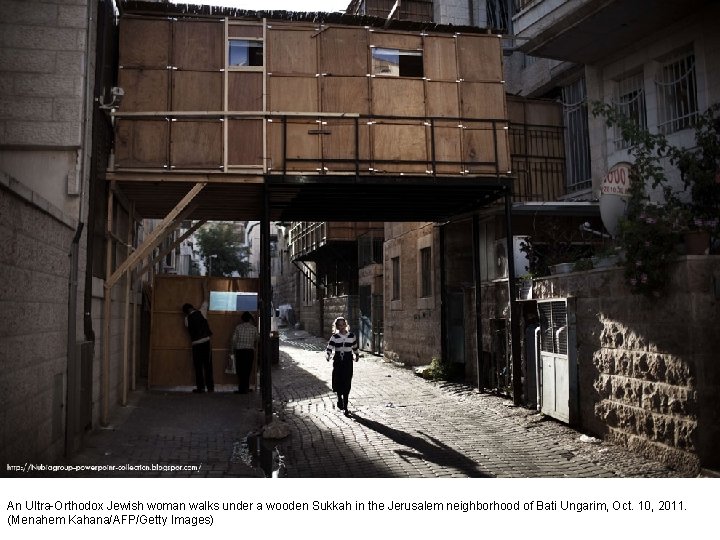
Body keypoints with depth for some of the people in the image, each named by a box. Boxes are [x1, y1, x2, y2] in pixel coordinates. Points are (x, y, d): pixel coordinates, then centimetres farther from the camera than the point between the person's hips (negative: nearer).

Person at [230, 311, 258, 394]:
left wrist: (232, 350, 8)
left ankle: (242, 389, 2)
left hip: (239, 350, -1)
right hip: (250, 350, 1)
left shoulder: (238, 327, 1)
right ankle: (245, 388, 7)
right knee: (247, 370, 7)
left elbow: (233, 340, -2)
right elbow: (256, 340, 15)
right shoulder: (254, 328, 3)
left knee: (240, 370, 4)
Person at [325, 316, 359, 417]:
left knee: (347, 384, -4)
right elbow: (329, 347, -9)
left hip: (348, 361, 0)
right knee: (338, 382, 2)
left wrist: (357, 355, 27)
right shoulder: (334, 337, -1)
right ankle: (340, 400, 30)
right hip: (338, 361, 0)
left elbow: (355, 347, 18)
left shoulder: (351, 336, 3)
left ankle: (345, 406, 1)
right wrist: (328, 355, -28)